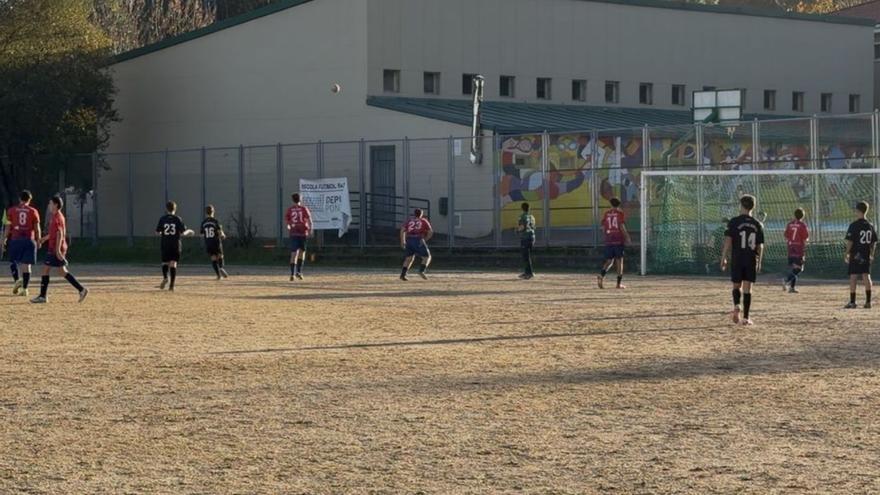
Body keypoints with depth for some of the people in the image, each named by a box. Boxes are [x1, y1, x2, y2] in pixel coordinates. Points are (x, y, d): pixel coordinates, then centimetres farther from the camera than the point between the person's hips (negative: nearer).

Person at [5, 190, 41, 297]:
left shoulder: (12, 210, 3)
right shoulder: (33, 211, 2)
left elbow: (8, 227, 1)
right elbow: (37, 229, 2)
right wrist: (38, 241, 12)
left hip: (15, 239, 0)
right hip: (29, 240, 0)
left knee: (17, 261, 14)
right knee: (26, 264, 3)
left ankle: (20, 279, -12)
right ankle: (24, 288, 1)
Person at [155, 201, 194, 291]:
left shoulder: (162, 219, -1)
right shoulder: (178, 219, -3)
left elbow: (157, 233, 1)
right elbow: (183, 233, -7)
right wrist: (189, 232, 14)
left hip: (165, 244, 0)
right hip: (175, 244, 0)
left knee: (165, 262, 13)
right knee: (173, 264, 1)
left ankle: (165, 277, -15)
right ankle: (172, 285, -5)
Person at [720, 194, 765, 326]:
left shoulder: (734, 222, -5)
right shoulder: (758, 224, 4)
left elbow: (728, 241, -8)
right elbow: (760, 246, 6)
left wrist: (723, 258, -2)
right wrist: (759, 263, 16)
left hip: (737, 260, -2)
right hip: (752, 261, 2)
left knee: (737, 286, 12)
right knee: (747, 288, 5)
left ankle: (737, 306, -15)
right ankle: (745, 317, 3)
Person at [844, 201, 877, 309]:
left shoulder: (854, 225, -10)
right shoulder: (870, 226, 6)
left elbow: (850, 241, -12)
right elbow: (874, 242, 10)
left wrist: (847, 254, -4)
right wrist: (871, 255, 18)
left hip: (855, 255, -5)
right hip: (866, 255, 5)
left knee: (853, 277, 0)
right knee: (866, 276, 6)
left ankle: (852, 302, -1)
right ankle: (868, 301, 4)